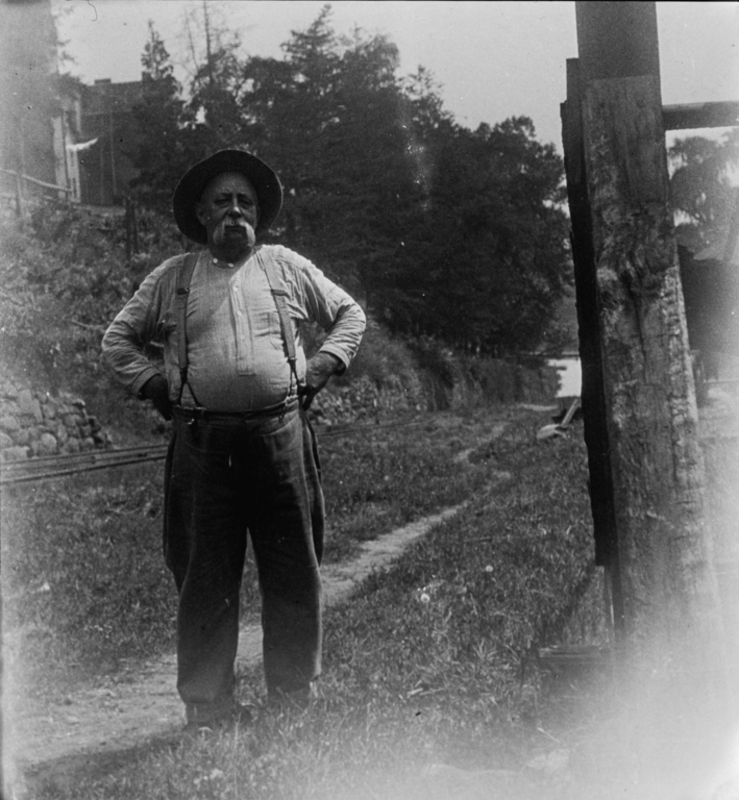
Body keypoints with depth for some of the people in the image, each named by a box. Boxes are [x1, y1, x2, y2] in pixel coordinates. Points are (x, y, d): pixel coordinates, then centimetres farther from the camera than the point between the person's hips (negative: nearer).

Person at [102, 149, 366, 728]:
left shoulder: (288, 268, 12)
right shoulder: (174, 278, 12)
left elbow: (350, 315, 21)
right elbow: (119, 339, 19)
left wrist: (323, 367, 7)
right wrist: (153, 383, 6)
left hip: (280, 435, 1)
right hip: (202, 442, 0)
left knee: (294, 571, 5)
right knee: (205, 576, 2)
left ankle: (295, 696, 19)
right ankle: (207, 705, 12)